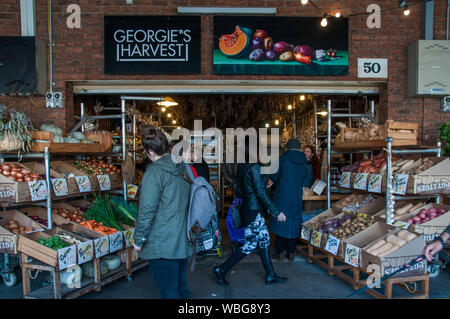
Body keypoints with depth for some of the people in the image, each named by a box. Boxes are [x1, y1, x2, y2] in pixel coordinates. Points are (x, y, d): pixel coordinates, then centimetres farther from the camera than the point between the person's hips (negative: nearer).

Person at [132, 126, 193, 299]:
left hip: (162, 245, -8)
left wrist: (138, 240, -8)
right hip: (183, 242, 8)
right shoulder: (183, 168, 7)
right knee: (181, 286, 21)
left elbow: (147, 210, -18)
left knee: (169, 292, 3)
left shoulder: (155, 171, -16)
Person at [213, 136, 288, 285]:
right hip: (253, 211, -9)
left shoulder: (241, 166, 7)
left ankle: (270, 275, 23)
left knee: (265, 240, 14)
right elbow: (260, 192, -21)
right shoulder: (255, 167, -19)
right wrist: (276, 212, -16)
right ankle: (221, 270, 10)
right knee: (249, 245, 1)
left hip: (247, 207, 9)